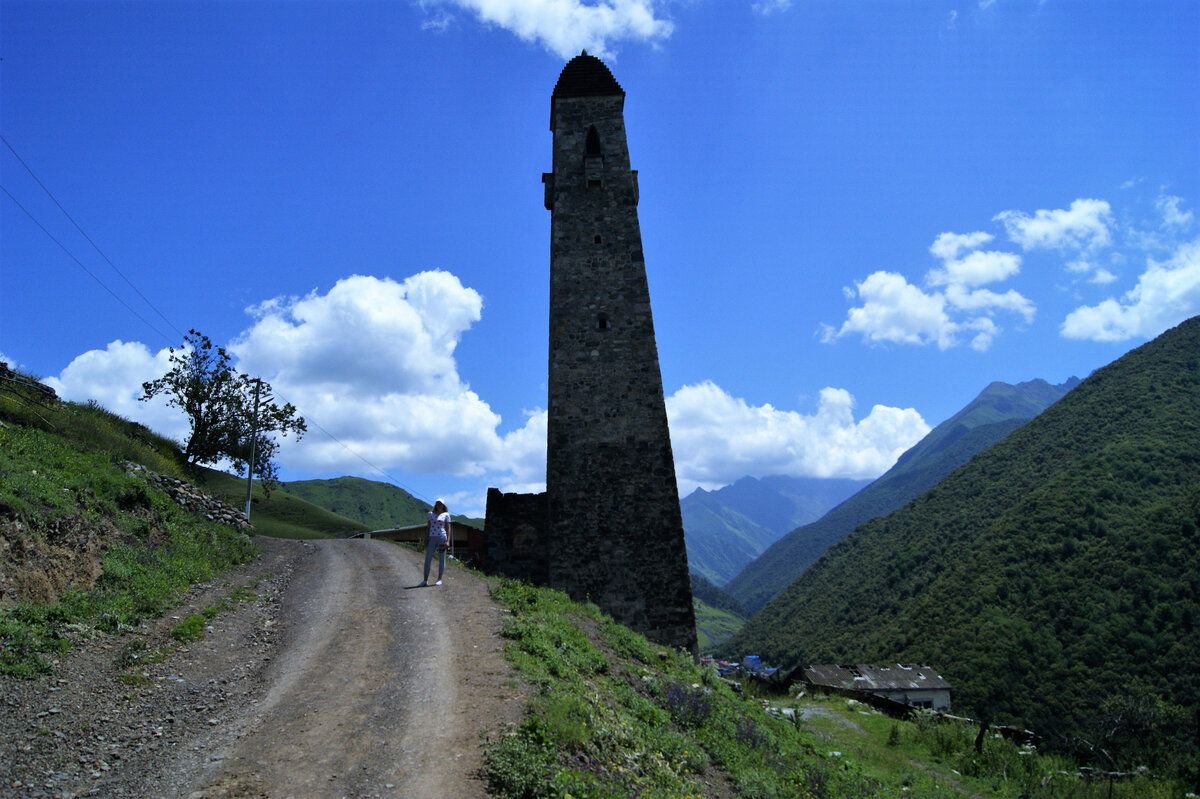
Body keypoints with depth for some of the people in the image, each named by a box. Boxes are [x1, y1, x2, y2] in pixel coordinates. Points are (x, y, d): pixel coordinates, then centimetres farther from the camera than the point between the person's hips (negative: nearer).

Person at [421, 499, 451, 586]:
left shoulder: (446, 515, 5)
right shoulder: (431, 514, 13)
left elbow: (448, 528, 1)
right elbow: (428, 527, 13)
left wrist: (448, 541, -8)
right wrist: (426, 539, 4)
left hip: (442, 538, -2)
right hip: (432, 538, 2)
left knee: (441, 559, 1)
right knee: (428, 559, -4)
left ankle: (439, 579, 8)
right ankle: (425, 580, -1)